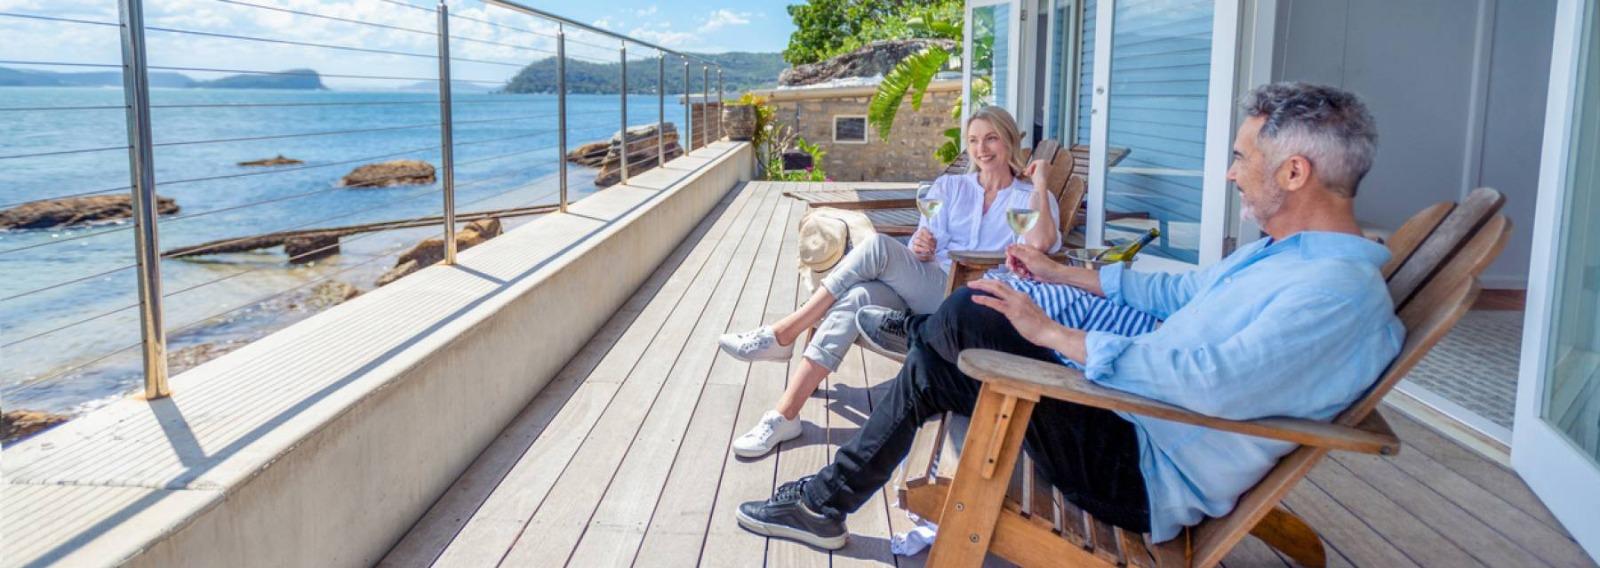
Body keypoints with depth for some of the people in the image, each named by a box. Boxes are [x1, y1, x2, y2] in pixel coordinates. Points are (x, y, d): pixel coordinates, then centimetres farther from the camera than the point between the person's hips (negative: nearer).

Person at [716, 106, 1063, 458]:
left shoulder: (1028, 198, 12)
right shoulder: (949, 187, 22)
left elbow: (1040, 243, -11)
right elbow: (923, 252, 12)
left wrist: (1040, 183, -7)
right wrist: (920, 250, -11)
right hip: (918, 292, 4)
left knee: (879, 247, -28)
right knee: (857, 297, -31)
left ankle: (782, 335, -23)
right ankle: (785, 415, -35)